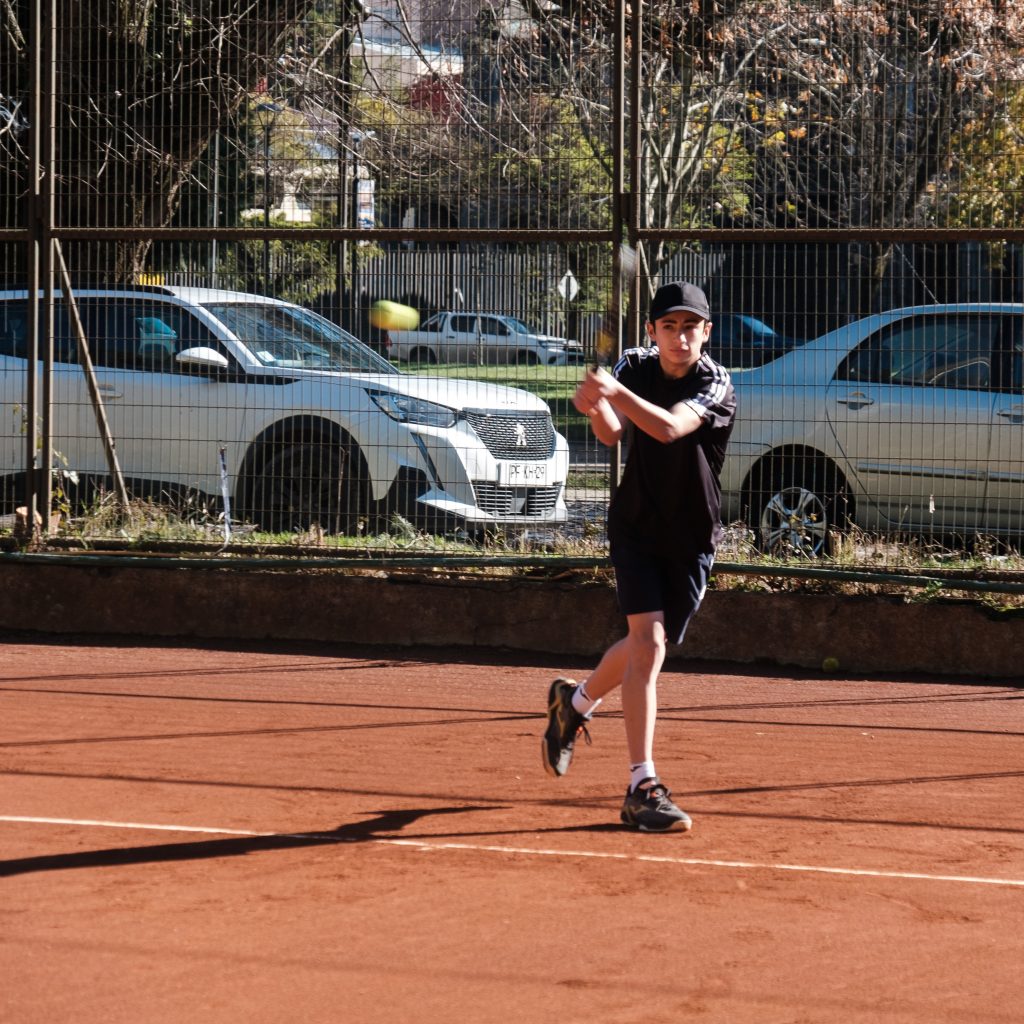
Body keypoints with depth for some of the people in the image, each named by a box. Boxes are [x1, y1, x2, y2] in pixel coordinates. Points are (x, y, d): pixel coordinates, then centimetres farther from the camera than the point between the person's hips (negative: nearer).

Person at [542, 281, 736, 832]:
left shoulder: (716, 384, -17)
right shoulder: (633, 366, -5)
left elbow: (669, 428, -36)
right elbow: (613, 433, -19)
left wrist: (616, 392, -50)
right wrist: (597, 409, -41)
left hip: (692, 539, 0)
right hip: (635, 528, 0)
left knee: (646, 647, 13)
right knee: (648, 642, -16)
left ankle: (575, 702, 46)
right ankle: (642, 789, -19)